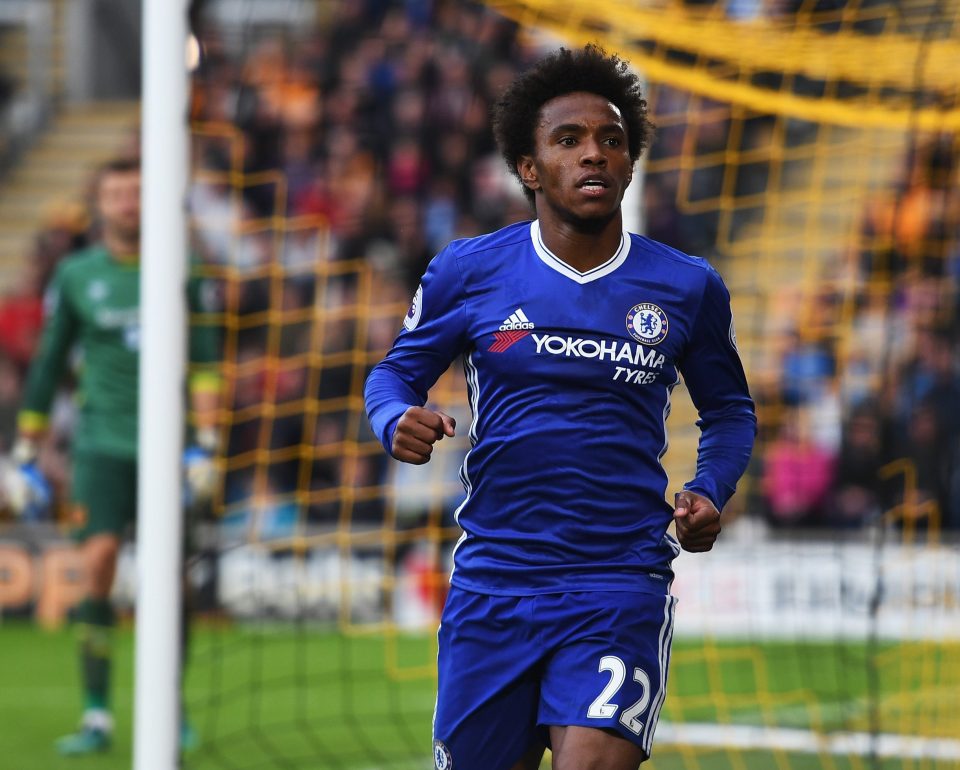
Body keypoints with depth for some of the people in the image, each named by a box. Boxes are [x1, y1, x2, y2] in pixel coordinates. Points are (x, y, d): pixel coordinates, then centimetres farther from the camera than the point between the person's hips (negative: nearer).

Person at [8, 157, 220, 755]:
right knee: (99, 562, -13)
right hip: (101, 445, 0)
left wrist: (206, 445, -9)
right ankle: (97, 717, -10)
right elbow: (48, 366, 12)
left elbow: (205, 362, 1)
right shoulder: (76, 275, 6)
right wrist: (26, 455, 11)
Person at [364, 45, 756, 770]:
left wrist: (710, 493, -1)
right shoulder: (467, 272, 2)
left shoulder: (687, 288, 4)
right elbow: (396, 371, 13)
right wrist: (398, 421, -10)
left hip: (620, 589, -1)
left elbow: (729, 410, 18)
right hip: (493, 586, 1)